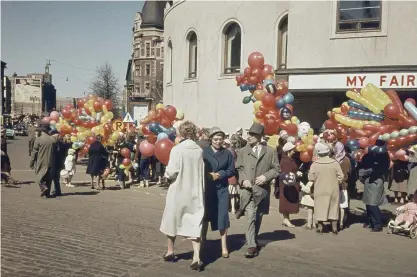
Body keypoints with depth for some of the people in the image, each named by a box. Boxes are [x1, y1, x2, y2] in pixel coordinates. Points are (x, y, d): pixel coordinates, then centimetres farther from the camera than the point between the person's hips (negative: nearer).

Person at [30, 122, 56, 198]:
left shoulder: (38, 139, -11)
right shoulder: (53, 139, -1)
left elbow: (34, 152, -7)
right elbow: (55, 152, 8)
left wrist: (31, 163, 1)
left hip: (41, 163, -3)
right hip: (50, 163, 3)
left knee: (40, 177, 9)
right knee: (49, 178, 11)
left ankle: (44, 187, -15)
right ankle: (47, 193, 14)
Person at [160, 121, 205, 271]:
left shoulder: (177, 149, -14)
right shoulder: (200, 150, -2)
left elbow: (171, 173, -15)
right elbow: (201, 172, 4)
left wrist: (167, 172, 5)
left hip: (178, 191, -2)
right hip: (195, 192, 3)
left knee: (172, 221, 17)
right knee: (194, 225, 6)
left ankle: (170, 252, 32)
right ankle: (196, 258, -4)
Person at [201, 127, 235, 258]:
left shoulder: (227, 153, 3)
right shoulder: (203, 152, -2)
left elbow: (231, 171, 2)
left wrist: (219, 175, -13)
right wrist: (209, 175, -17)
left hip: (222, 189, 0)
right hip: (207, 188, 0)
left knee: (222, 216, -2)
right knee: (205, 215, 11)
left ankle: (224, 247, 5)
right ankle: (203, 240, 29)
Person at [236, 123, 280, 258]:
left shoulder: (270, 151, 5)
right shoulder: (243, 151, 8)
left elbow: (276, 169, 5)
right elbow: (239, 168, 8)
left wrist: (265, 177, -11)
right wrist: (243, 180, -10)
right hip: (248, 189, -1)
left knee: (258, 218, 13)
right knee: (251, 217, -12)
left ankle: (253, 241, 32)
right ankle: (251, 246, -8)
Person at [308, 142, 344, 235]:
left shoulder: (315, 164, -11)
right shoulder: (334, 163, -10)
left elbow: (311, 178, -8)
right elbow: (340, 176, -8)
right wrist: (336, 183, 10)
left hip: (320, 190, -1)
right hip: (333, 189, 1)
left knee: (320, 208, 8)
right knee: (333, 208, 11)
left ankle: (320, 228, 13)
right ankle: (334, 228, 14)